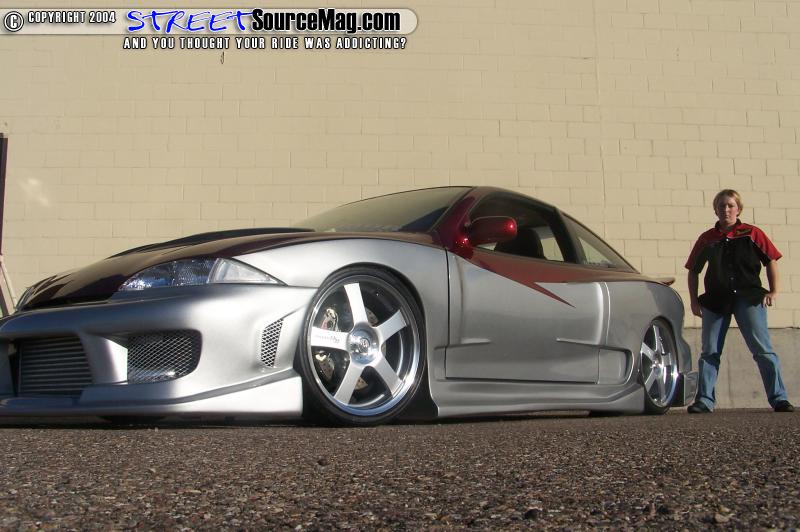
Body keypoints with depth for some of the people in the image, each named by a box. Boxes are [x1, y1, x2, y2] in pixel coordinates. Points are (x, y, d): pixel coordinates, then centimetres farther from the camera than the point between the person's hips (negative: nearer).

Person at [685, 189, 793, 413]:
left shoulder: (752, 234, 2)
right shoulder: (707, 239, 8)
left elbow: (771, 260, 7)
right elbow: (693, 270, 14)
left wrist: (773, 291, 1)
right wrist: (694, 301, 8)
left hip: (749, 298, -2)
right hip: (716, 301, 2)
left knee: (763, 350, -4)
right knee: (710, 352, 3)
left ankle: (779, 398, 3)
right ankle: (704, 401, 8)